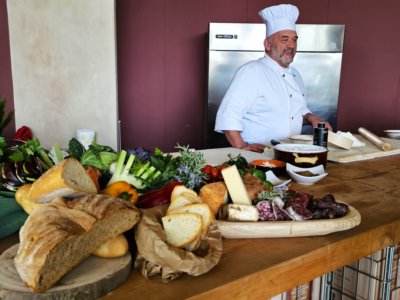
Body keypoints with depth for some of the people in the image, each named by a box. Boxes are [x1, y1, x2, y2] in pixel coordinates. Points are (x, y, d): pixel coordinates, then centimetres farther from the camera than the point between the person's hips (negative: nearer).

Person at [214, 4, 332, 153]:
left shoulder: (295, 75, 14)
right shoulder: (251, 71, -12)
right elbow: (228, 115, -18)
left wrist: (312, 118, 8)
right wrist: (242, 148, -24)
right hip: (258, 156, -6)